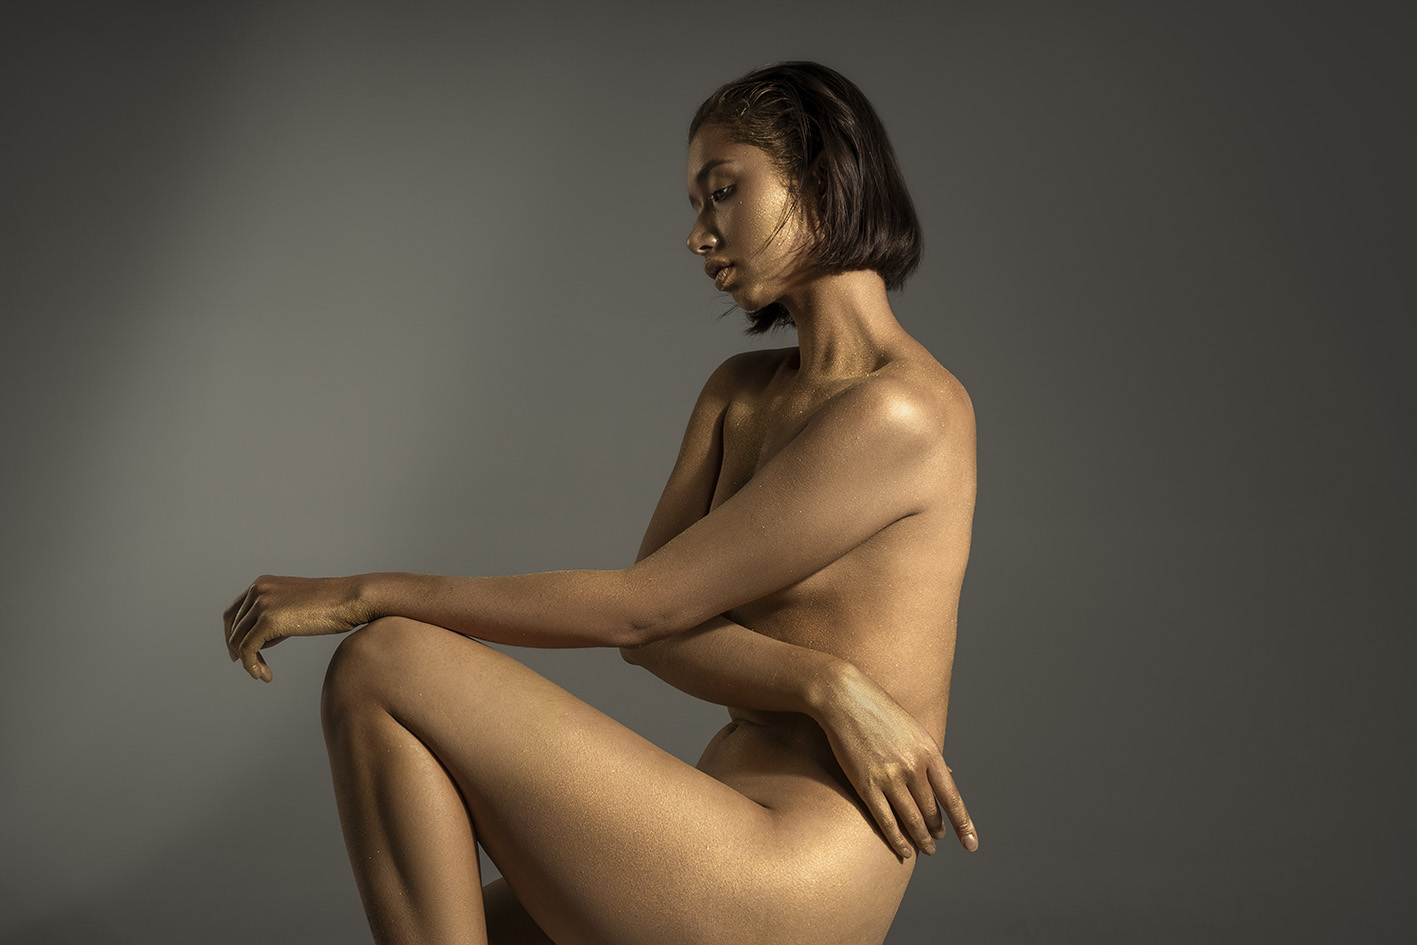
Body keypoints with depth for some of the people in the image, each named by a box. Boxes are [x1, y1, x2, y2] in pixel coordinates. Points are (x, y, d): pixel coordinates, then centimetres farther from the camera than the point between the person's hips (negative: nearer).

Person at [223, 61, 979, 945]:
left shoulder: (903, 411, -14)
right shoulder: (739, 392, 14)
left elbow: (639, 606, -14)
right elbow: (653, 629, 2)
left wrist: (364, 594, -9)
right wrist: (826, 683, -16)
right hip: (731, 840, 8)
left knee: (383, 671, -13)